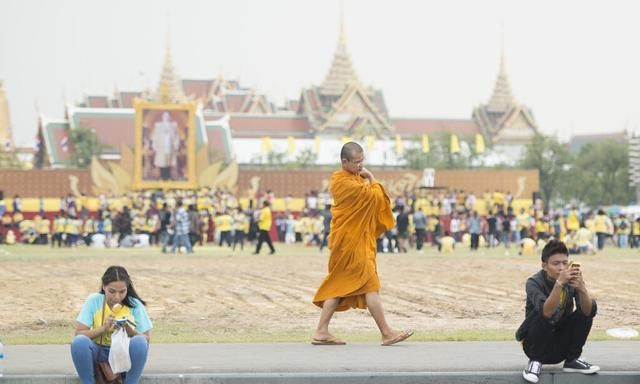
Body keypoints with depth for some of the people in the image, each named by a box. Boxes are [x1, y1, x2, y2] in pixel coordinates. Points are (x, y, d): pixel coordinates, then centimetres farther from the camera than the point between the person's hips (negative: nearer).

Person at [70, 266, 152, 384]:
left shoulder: (135, 304, -10)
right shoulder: (94, 301, -10)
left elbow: (146, 339, -7)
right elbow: (79, 333, -12)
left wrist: (129, 330, -27)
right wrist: (103, 329, -28)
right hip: (99, 353, 0)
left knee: (139, 342, -33)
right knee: (79, 342, -31)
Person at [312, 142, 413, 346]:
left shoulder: (356, 178, 15)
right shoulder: (343, 181, -15)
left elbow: (378, 199, 16)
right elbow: (373, 195, -19)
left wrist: (369, 181, 0)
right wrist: (372, 179, -3)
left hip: (359, 239, 10)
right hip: (351, 240, -10)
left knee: (340, 285, 9)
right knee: (369, 285, -7)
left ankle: (321, 332, 10)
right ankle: (386, 333, -4)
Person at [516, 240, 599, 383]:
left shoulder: (572, 280, -10)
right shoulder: (534, 283, -20)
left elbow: (589, 311, -24)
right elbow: (546, 312, -38)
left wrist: (582, 288, -42)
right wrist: (559, 283, -50)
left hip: (562, 344, 4)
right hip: (535, 343, -4)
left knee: (587, 310, -14)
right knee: (541, 314, -31)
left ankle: (572, 360, -1)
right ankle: (535, 361, -12)